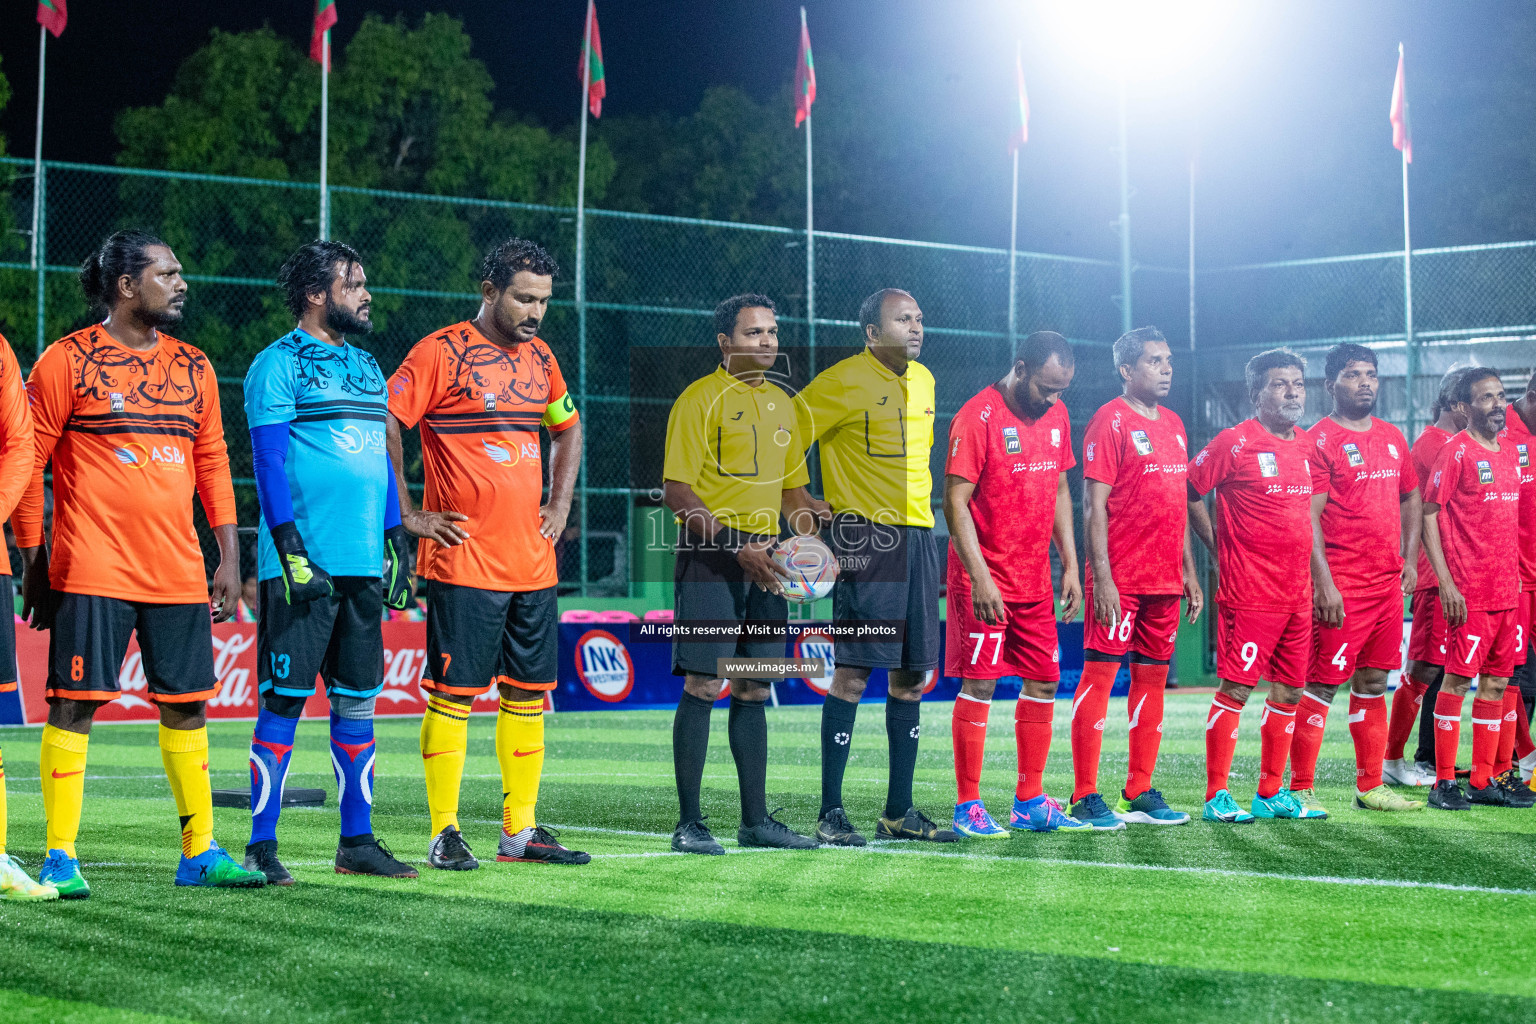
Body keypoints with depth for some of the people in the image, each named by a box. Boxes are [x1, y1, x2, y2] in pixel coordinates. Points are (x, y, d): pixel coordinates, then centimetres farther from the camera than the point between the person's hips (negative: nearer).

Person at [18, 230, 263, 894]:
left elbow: (212, 462, 16)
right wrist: (33, 561, -3)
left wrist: (229, 559, 10)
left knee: (187, 706, 7)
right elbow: (28, 461, -1)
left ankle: (199, 853, 16)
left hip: (179, 575, 5)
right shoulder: (68, 361, -3)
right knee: (75, 703, -5)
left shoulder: (192, 367, 13)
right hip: (92, 571, -5)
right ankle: (60, 858, 2)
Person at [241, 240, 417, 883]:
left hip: (363, 565, 7)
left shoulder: (367, 368, 18)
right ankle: (261, 844, 0)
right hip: (302, 564, -7)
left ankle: (357, 841, 14)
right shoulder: (278, 365, -4)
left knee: (357, 701, 8)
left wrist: (395, 545, 16)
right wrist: (290, 549, -17)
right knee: (284, 701, -5)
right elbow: (269, 461, -10)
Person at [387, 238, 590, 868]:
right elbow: (380, 425, -11)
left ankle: (520, 831, 16)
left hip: (532, 562, 7)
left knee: (529, 692, 8)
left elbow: (567, 430, 29)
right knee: (453, 694, -4)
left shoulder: (539, 357, 14)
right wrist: (409, 514, -12)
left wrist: (559, 507, 18)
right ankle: (444, 834, 1)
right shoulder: (440, 353, -7)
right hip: (464, 560, -7)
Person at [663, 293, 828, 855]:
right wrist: (737, 548, -19)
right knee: (703, 684, -8)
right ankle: (689, 822, -4)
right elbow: (676, 491, -12)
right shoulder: (700, 399, -5)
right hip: (711, 555, -7)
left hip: (763, 559, 7)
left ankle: (756, 819, 14)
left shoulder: (782, 403, 17)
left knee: (753, 690, 9)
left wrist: (812, 515, 3)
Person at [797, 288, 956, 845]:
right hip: (864, 535, -7)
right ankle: (830, 812, -5)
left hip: (917, 534, 7)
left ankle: (900, 810, 14)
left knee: (912, 675, 7)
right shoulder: (843, 381, -8)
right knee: (853, 672, -10)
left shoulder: (923, 380, 15)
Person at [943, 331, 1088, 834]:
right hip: (985, 580, -7)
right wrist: (980, 578, -21)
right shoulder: (977, 418, -14)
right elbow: (955, 502, -16)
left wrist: (1070, 565, 12)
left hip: (1035, 580, 7)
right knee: (979, 684, -6)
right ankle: (967, 807, 0)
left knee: (1043, 682, 8)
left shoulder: (1055, 415, 9)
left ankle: (1031, 802, 17)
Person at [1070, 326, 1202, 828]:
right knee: (1099, 675, -6)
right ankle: (1084, 797, -4)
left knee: (1152, 678, 9)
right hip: (1120, 580, -8)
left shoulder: (1173, 425, 16)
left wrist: (1189, 572, 17)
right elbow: (1094, 505, -12)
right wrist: (1101, 577, -18)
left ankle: (1139, 794, 15)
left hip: (1165, 580, 8)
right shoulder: (1110, 422, -8)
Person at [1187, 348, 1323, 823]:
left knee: (1289, 691, 9)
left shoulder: (1306, 445, 13)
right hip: (1249, 590, -7)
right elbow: (1188, 492, -4)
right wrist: (1219, 548, -1)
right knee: (1236, 689, -7)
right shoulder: (1235, 442, -8)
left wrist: (1320, 581, 17)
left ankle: (1271, 793, 18)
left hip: (1297, 591, 7)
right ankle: (1217, 796, -2)